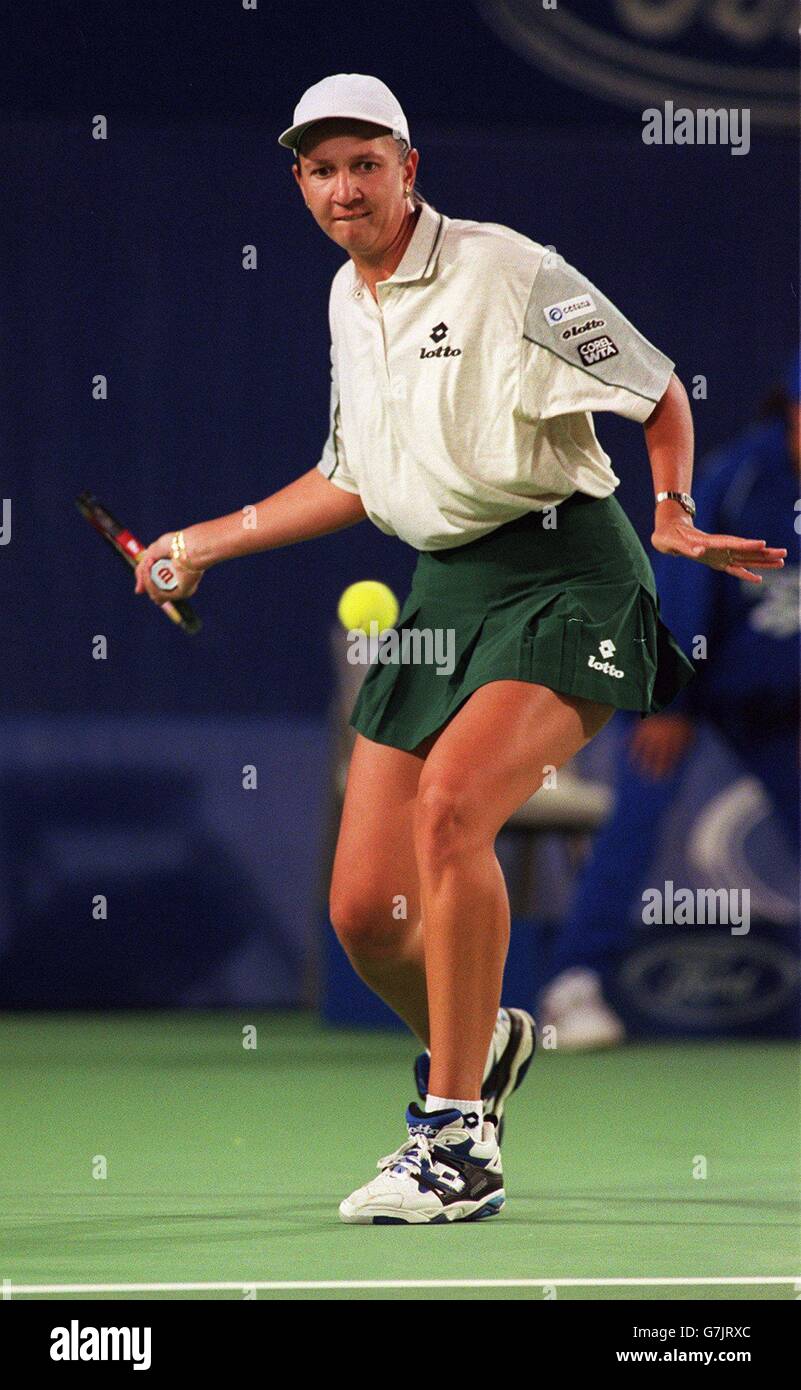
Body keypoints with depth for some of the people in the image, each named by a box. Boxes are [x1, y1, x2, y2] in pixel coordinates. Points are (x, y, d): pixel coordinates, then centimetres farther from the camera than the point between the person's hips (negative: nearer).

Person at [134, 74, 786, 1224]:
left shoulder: (507, 271, -9)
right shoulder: (347, 300, 14)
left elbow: (660, 395, -3)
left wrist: (673, 511, -19)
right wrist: (209, 542, 28)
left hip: (563, 574, -7)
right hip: (441, 591, 7)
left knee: (450, 805, -32)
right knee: (364, 910, 0)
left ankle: (459, 1140, -25)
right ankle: (477, 1042, 35)